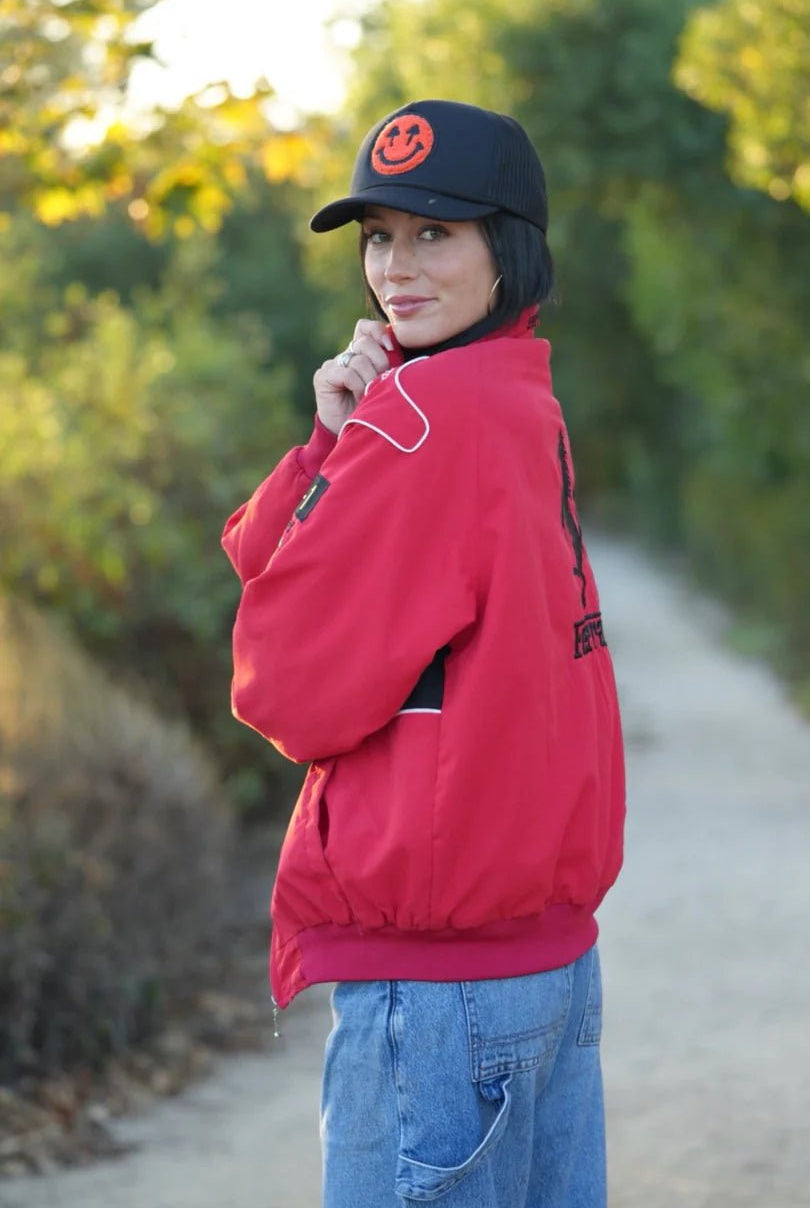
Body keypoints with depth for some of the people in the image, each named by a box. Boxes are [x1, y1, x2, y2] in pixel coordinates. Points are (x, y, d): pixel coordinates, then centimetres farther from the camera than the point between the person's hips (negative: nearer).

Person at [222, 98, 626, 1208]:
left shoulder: (423, 411, -16)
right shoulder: (526, 407, 11)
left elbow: (290, 687, -13)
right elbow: (257, 566, 11)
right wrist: (338, 443, -5)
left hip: (433, 969, -9)